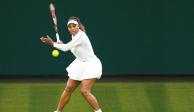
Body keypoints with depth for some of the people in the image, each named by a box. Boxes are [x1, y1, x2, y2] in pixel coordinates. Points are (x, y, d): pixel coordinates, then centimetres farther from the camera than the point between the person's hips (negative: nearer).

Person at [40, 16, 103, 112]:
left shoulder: (81, 36, -24)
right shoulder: (74, 35, 3)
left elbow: (66, 48, -25)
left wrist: (52, 43, -14)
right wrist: (62, 44, 4)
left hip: (90, 65, -9)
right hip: (80, 64, 9)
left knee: (85, 91, -19)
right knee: (68, 88, 6)